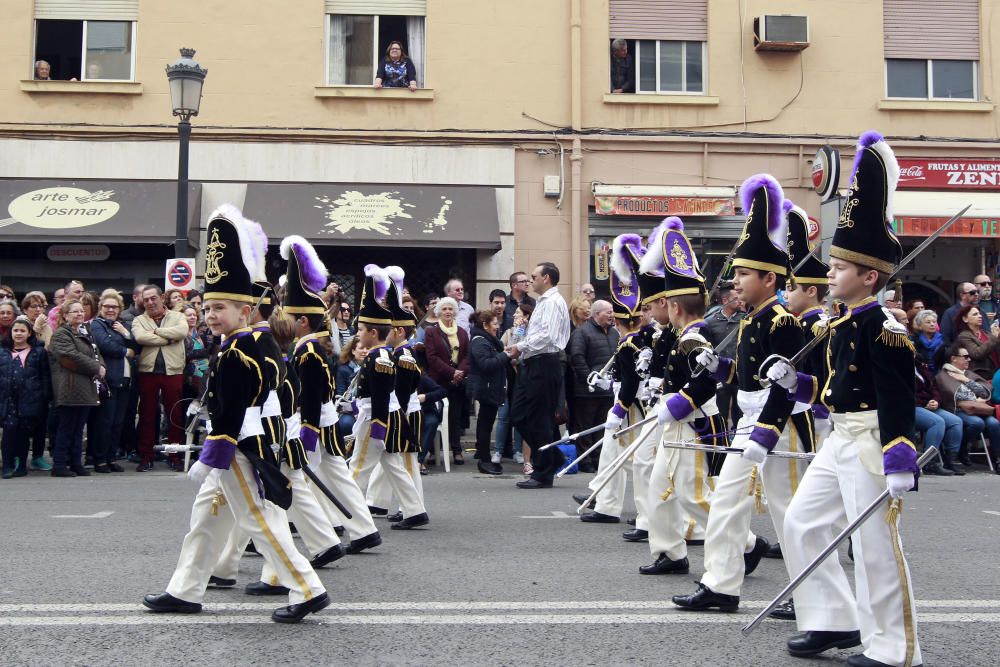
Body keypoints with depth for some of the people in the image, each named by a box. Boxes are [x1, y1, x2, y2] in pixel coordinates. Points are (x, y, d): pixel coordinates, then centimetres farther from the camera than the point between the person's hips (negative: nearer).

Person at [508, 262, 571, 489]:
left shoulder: (553, 302, -11)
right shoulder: (543, 302, 20)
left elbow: (547, 336, -22)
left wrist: (521, 347, -14)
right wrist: (521, 349, 9)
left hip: (544, 365, -10)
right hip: (534, 365, 10)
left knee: (539, 420, -4)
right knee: (519, 415, 10)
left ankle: (543, 474, 5)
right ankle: (553, 458, 18)